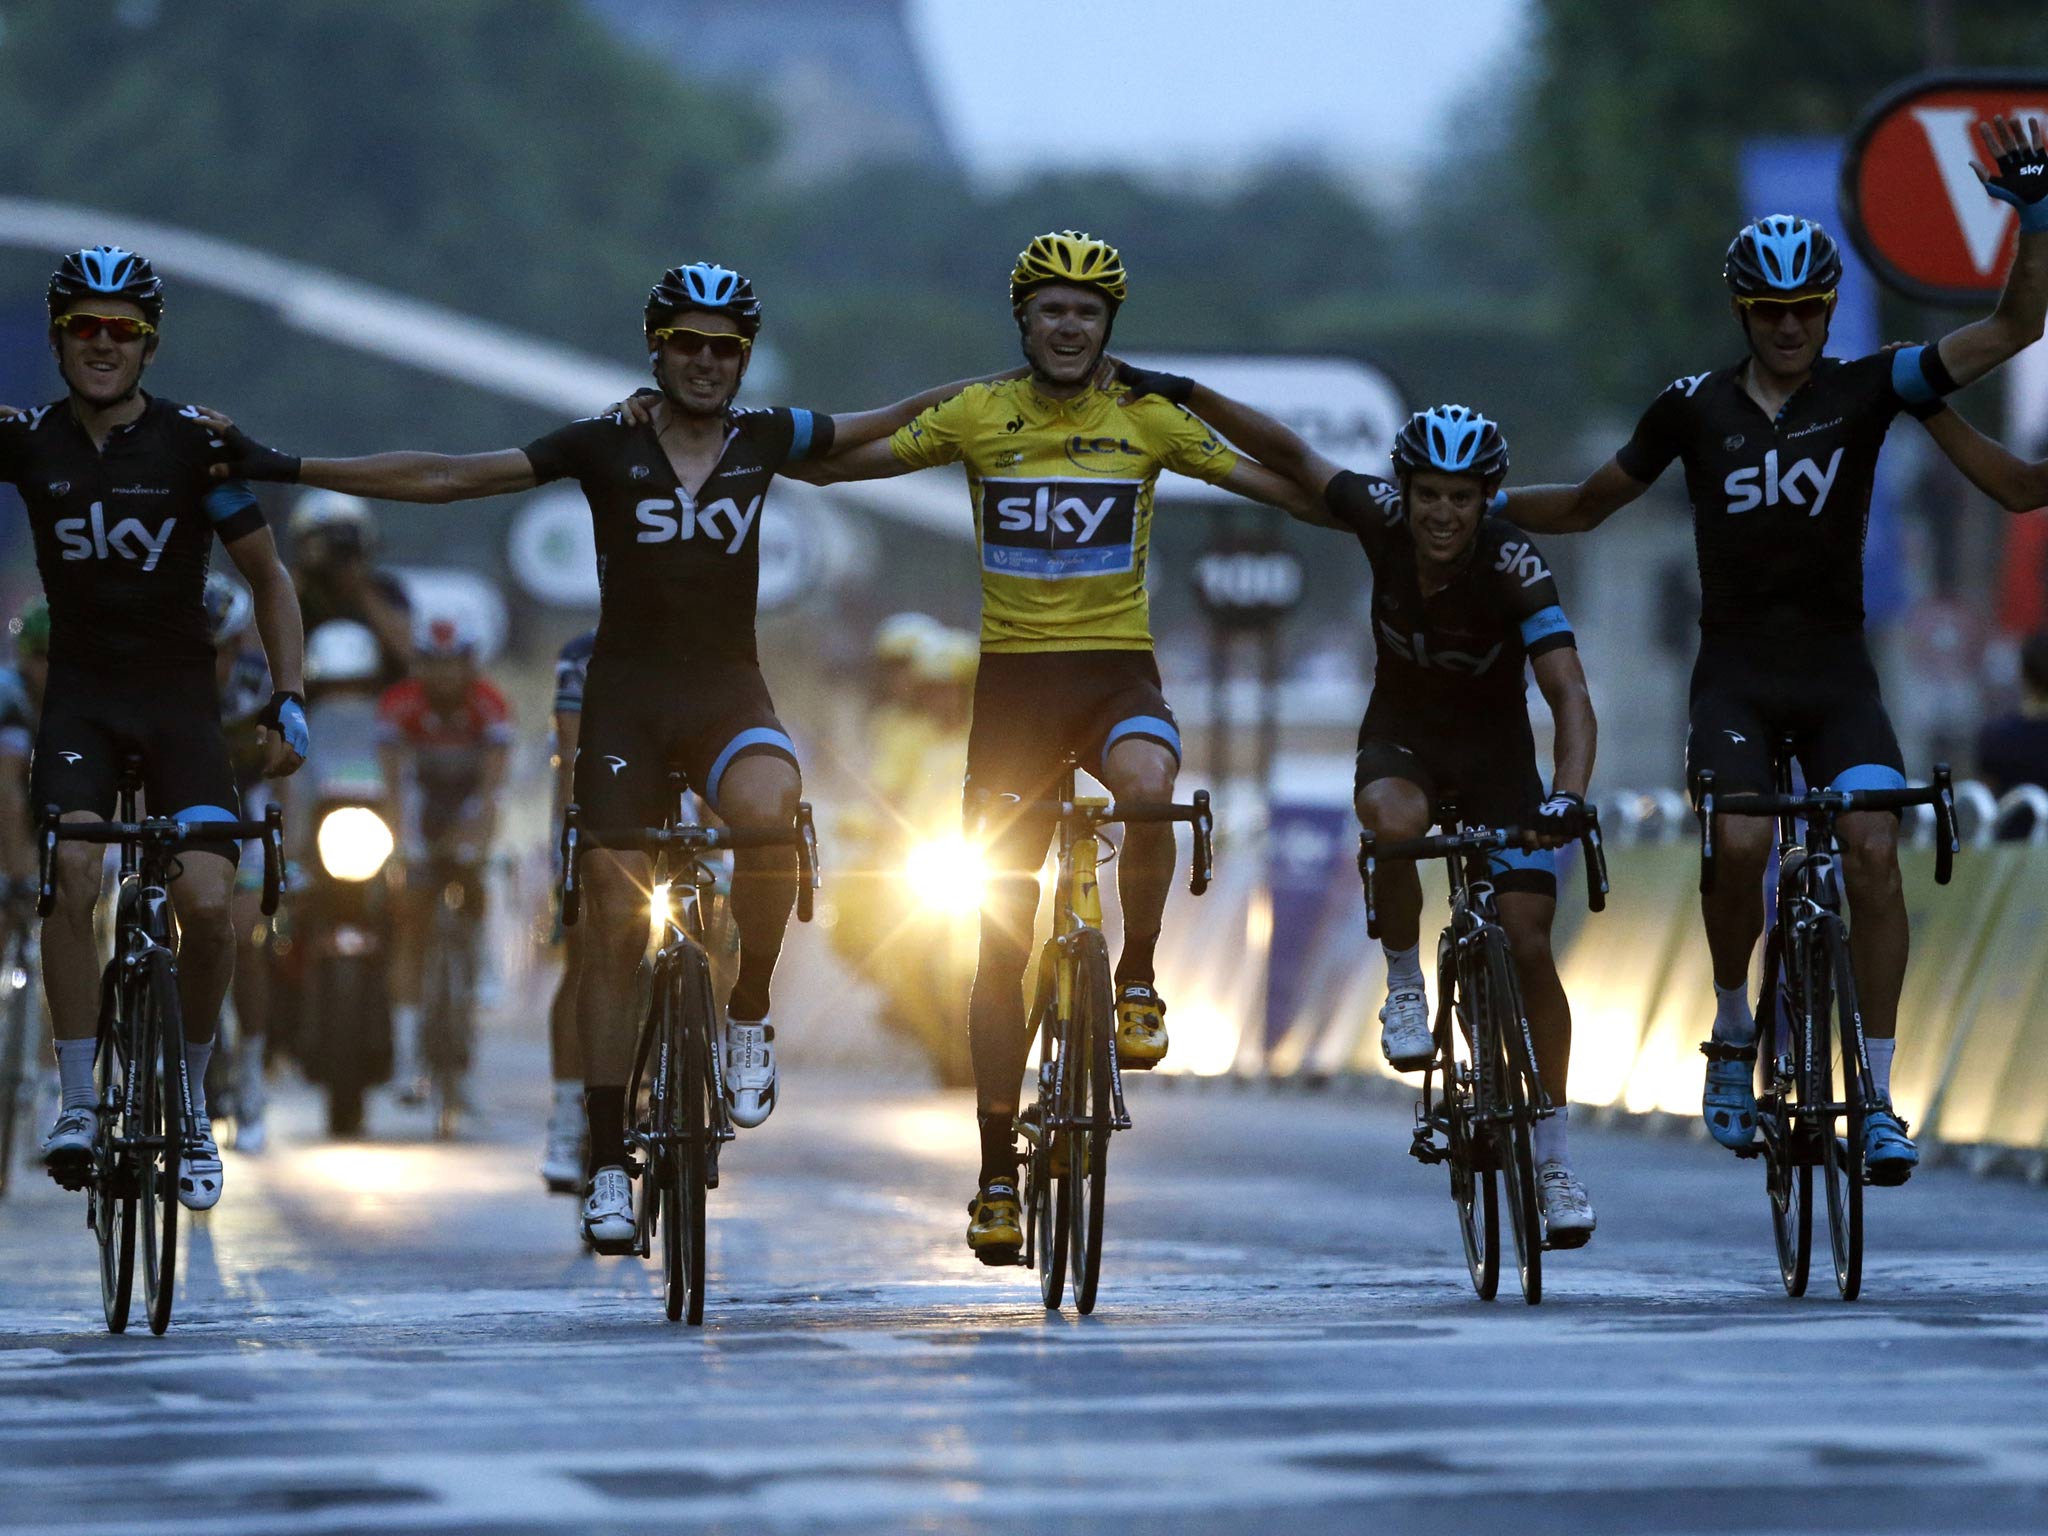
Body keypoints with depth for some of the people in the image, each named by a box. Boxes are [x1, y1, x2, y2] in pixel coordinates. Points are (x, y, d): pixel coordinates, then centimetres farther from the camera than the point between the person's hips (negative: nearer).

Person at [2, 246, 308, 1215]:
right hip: (80, 693, 1)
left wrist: (289, 705, -7)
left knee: (206, 906, -14)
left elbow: (267, 578, 1)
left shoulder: (195, 444, -6)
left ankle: (190, 1100, 9)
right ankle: (78, 1102, -14)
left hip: (178, 695, -1)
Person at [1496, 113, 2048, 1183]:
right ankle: (1733, 1037, 0)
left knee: (1873, 847, -20)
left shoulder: (1866, 390, 0)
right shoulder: (1695, 407, 2)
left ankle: (1877, 1098, -13)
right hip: (1735, 673, 0)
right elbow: (1589, 505, 16)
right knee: (1740, 843, -26)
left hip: (1836, 672, 0)